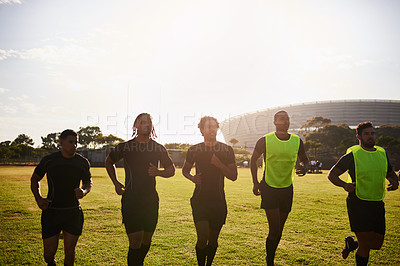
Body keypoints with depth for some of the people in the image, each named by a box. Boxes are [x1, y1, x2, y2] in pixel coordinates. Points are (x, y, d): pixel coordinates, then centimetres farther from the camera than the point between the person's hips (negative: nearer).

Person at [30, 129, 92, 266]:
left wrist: (84, 191, -6)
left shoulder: (83, 162, 2)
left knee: (70, 251, 2)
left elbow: (88, 182, 18)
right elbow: (34, 179, 13)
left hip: (73, 212, 1)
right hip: (51, 212, -1)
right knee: (49, 253, 1)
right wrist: (38, 198, -2)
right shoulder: (48, 160, -2)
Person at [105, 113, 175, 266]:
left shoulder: (158, 148, 4)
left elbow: (171, 170, 13)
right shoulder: (125, 147, 0)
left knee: (146, 241, 13)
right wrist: (116, 183, 7)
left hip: (151, 200, 3)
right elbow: (109, 161, 17)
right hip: (130, 200, -3)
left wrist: (158, 172, -8)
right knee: (135, 242, -10)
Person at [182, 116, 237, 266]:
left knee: (213, 239, 10)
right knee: (202, 238, -12)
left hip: (218, 200, 1)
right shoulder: (194, 150, 3)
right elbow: (185, 170, 18)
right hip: (200, 199, -1)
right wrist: (192, 178, -4)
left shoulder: (226, 150, 2)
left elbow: (233, 176, 1)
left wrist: (220, 164, -15)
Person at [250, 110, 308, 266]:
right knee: (274, 229, -10)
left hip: (287, 189, 4)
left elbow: (304, 160, 14)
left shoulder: (297, 141, 0)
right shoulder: (265, 141, -9)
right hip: (269, 188, -4)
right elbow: (253, 159, 5)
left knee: (279, 229, 13)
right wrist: (255, 182, 1)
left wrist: (304, 167, -10)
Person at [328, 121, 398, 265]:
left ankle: (350, 243, 37)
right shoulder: (352, 155, -6)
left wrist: (395, 181, 0)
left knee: (377, 244, 10)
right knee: (365, 245, -6)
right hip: (358, 204, -6)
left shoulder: (382, 153, 9)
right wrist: (344, 185, -23)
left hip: (377, 205, 6)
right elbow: (332, 174, -4)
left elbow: (391, 173, 24)